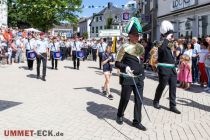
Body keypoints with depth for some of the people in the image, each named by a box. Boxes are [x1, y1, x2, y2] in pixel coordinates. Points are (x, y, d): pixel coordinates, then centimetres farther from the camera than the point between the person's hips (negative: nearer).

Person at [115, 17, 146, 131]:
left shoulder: (141, 47, 9)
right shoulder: (125, 47, -10)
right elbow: (117, 63, -10)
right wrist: (125, 67, -26)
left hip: (139, 78, 5)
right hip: (127, 78, -5)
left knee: (139, 100, 7)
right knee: (125, 99, 9)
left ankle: (137, 121, 19)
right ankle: (120, 115, 35)